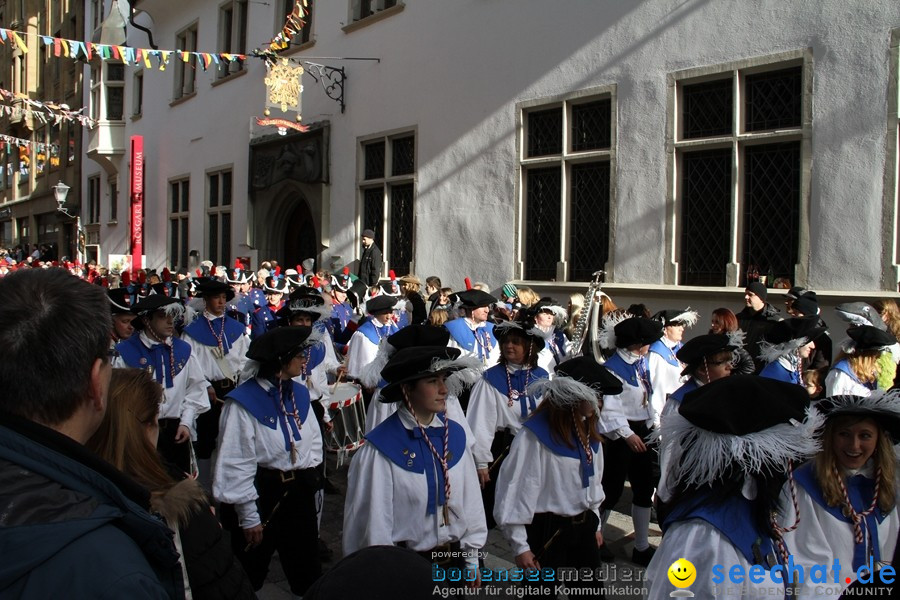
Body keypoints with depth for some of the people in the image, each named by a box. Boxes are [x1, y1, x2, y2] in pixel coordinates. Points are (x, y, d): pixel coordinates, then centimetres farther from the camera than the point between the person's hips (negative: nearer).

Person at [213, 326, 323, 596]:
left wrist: (309, 471, 3)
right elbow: (237, 463, -17)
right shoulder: (244, 401, -18)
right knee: (249, 577, 12)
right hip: (262, 494, -6)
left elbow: (314, 439, 17)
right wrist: (249, 516, -14)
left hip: (300, 493, 6)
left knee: (307, 573, 18)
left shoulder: (299, 394, 4)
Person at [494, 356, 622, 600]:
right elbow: (516, 490, -18)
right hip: (547, 530, -7)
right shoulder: (535, 435, -21)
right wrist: (520, 545, -13)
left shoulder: (587, 430, 3)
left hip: (584, 526, 7)